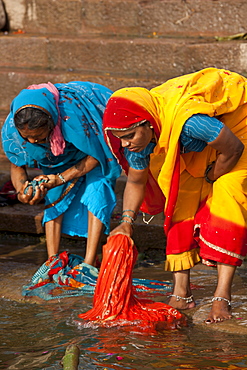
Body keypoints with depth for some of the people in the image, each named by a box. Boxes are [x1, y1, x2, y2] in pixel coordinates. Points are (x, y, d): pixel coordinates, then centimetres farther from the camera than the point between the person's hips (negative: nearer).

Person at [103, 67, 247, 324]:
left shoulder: (185, 119, -43)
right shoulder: (137, 133, -19)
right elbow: (135, 181, -3)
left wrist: (211, 178, -11)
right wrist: (127, 221, -18)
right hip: (198, 148, 7)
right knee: (181, 202, -3)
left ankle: (222, 298, -22)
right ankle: (181, 293, 2)